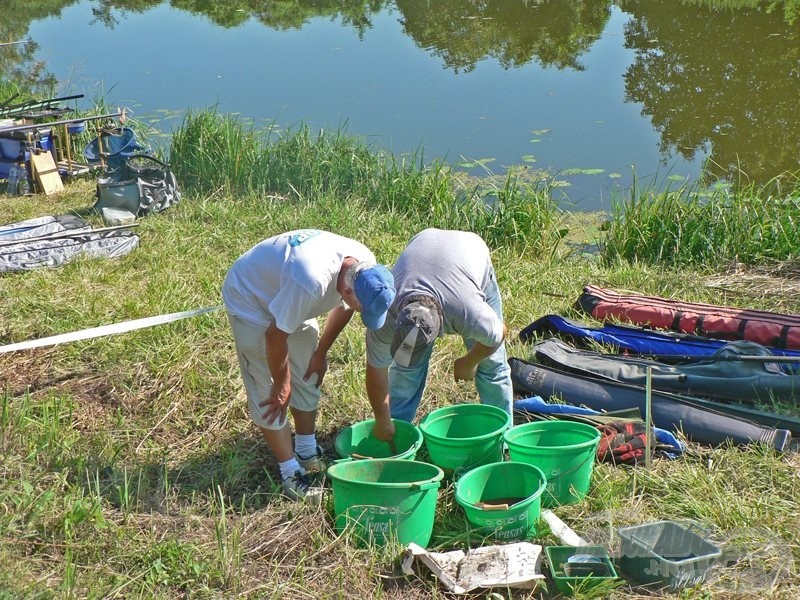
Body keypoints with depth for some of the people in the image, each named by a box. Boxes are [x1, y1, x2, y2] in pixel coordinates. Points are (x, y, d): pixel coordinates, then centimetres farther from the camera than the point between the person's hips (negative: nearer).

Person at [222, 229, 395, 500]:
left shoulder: (365, 268, -21)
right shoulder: (311, 281, -44)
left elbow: (343, 308, 2)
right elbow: (276, 336, -31)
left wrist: (321, 353, 7)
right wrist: (281, 386, -16)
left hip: (288, 298, 7)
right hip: (249, 299, -7)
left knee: (307, 378, 11)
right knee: (268, 394, -6)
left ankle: (307, 453, 26)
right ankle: (291, 473, 3)